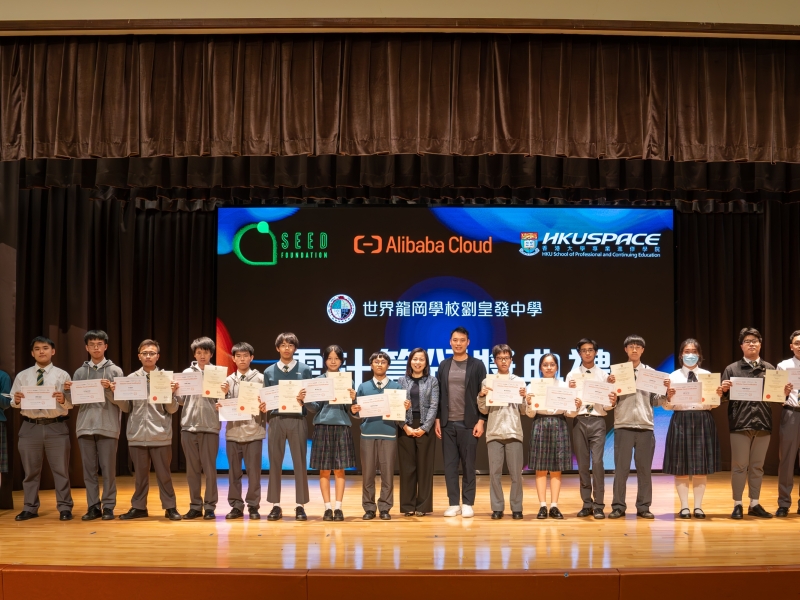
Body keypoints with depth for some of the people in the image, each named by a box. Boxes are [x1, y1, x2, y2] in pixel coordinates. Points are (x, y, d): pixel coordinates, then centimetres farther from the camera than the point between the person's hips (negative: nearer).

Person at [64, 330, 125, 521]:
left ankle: (108, 507, 8)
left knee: (108, 469, 1)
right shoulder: (80, 372, 11)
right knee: (89, 469, 6)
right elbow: (74, 401, 9)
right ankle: (93, 506, 12)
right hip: (85, 427, 3)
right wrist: (68, 391, -10)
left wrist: (109, 389, -20)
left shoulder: (115, 371, 3)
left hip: (108, 427, -3)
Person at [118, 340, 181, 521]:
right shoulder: (131, 378, 6)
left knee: (163, 474, 4)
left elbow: (172, 410, 1)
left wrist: (171, 393, -16)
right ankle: (138, 507, 21)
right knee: (140, 474, 11)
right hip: (137, 435, 2)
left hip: (160, 435, -2)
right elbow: (126, 408, 8)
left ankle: (170, 507, 12)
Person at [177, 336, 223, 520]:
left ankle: (210, 506, 8)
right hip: (188, 426, 2)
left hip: (210, 426, -2)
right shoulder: (187, 373, 8)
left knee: (209, 469, 1)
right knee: (192, 469, 7)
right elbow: (181, 400, 8)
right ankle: (195, 506, 14)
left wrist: (225, 393, -17)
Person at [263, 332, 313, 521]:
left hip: (297, 420, -1)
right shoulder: (269, 371, 10)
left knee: (299, 463, 1)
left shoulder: (304, 369, 6)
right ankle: (276, 506, 11)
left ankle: (300, 506, 8)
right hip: (276, 419, 1)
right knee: (275, 463, 3)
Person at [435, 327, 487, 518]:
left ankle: (467, 503, 9)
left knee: (468, 465, 2)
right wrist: (437, 420, 3)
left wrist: (481, 421, -8)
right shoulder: (444, 365, 9)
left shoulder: (477, 365, 0)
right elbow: (438, 395, 9)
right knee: (450, 465, 3)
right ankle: (453, 503, 10)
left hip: (469, 423, -3)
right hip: (447, 423, 3)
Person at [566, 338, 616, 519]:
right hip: (579, 421, 1)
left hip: (597, 421, -1)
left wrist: (612, 402, -17)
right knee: (583, 464, 6)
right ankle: (587, 504, 15)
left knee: (597, 462, -10)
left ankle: (598, 505, -2)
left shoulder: (603, 375, 7)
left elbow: (606, 405, 4)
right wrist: (570, 390, -17)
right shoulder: (572, 375, 7)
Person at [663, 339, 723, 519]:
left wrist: (718, 395, -14)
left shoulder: (708, 375, 7)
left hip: (703, 421, 1)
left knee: (702, 466, 4)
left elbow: (713, 404, 6)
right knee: (681, 467, 1)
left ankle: (698, 506, 12)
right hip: (681, 421, -1)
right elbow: (668, 406, 1)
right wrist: (669, 396, -19)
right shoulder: (674, 376, 3)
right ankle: (684, 506, 9)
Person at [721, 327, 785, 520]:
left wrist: (785, 393, -11)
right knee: (739, 465, 2)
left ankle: (754, 504, 18)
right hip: (740, 423, -2)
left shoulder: (770, 369, 9)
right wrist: (724, 390, -22)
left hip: (763, 423, 3)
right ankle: (737, 505, 10)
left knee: (757, 466, 10)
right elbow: (724, 398, -1)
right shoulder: (732, 369, 2)